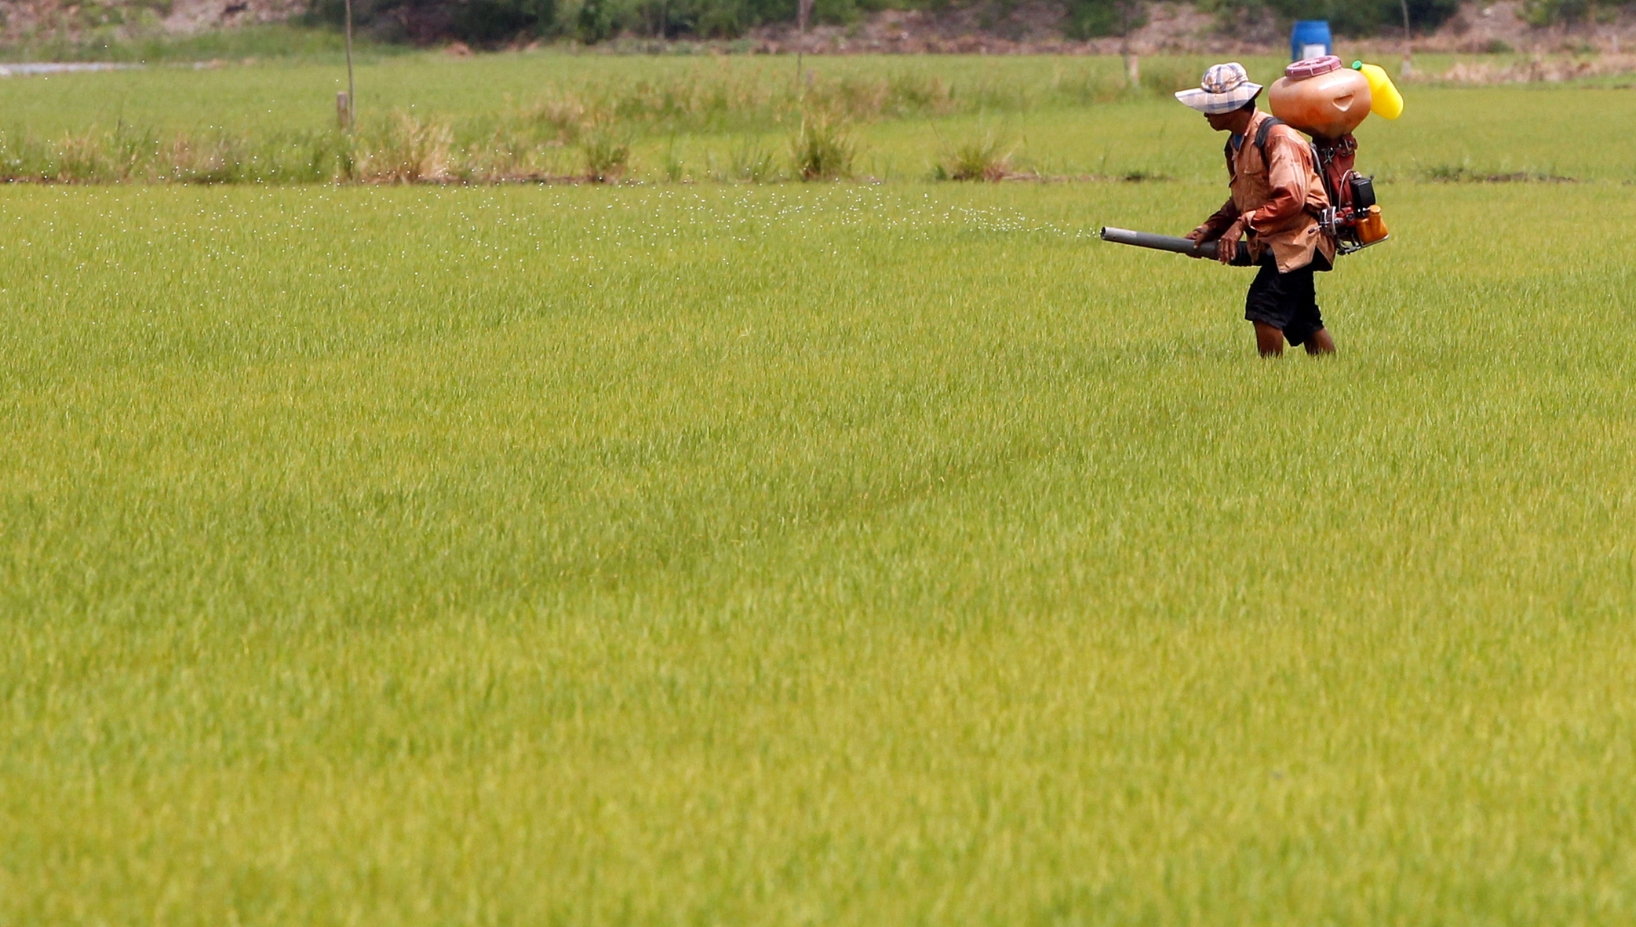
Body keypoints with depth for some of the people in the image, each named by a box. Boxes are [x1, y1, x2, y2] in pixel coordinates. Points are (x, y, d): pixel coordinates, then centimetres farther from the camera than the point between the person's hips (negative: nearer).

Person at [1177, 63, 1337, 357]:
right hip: (1273, 243, 10)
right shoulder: (1236, 144, 12)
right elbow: (1241, 202, 18)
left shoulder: (1276, 137, -18)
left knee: (1263, 305, -19)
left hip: (1298, 236, -10)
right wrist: (1209, 230, 2)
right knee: (1304, 321, 12)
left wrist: (1243, 224, -28)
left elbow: (1290, 198, -27)